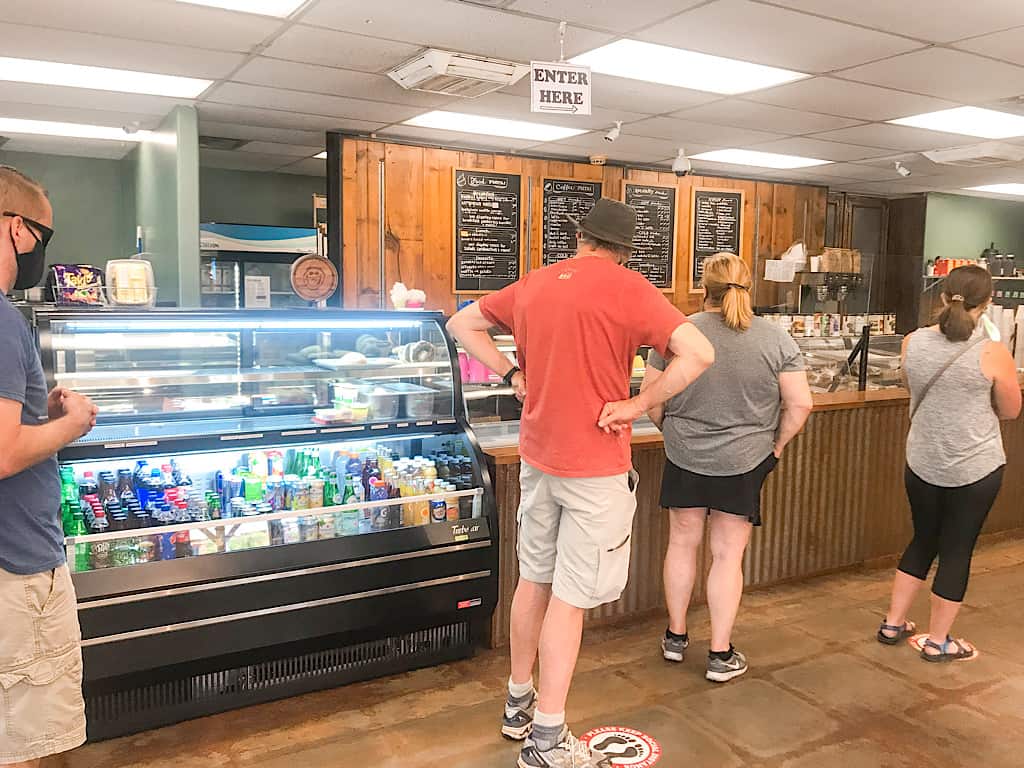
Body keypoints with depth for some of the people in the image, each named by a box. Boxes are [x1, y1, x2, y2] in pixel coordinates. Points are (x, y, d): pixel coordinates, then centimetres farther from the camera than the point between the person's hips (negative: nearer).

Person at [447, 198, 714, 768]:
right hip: (596, 466, -6)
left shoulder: (533, 285, 6)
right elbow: (700, 353, -21)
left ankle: (519, 704, 34)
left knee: (534, 579, 18)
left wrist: (512, 374, 10)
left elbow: (461, 325, 17)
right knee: (571, 597, 2)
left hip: (537, 456, 6)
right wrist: (638, 405, -14)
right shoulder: (628, 289, -11)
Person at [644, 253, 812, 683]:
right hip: (744, 463, 0)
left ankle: (676, 636, 29)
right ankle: (721, 655, 16)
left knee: (682, 544, 15)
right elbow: (799, 404, -6)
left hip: (684, 458, 1)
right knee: (728, 555, 8)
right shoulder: (777, 339, -6)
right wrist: (777, 444, 8)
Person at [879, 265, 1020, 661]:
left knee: (923, 540, 20)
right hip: (976, 469, -4)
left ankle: (893, 623, 28)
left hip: (922, 464, 4)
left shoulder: (912, 343, -6)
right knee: (957, 550, 10)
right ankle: (937, 641, 21)